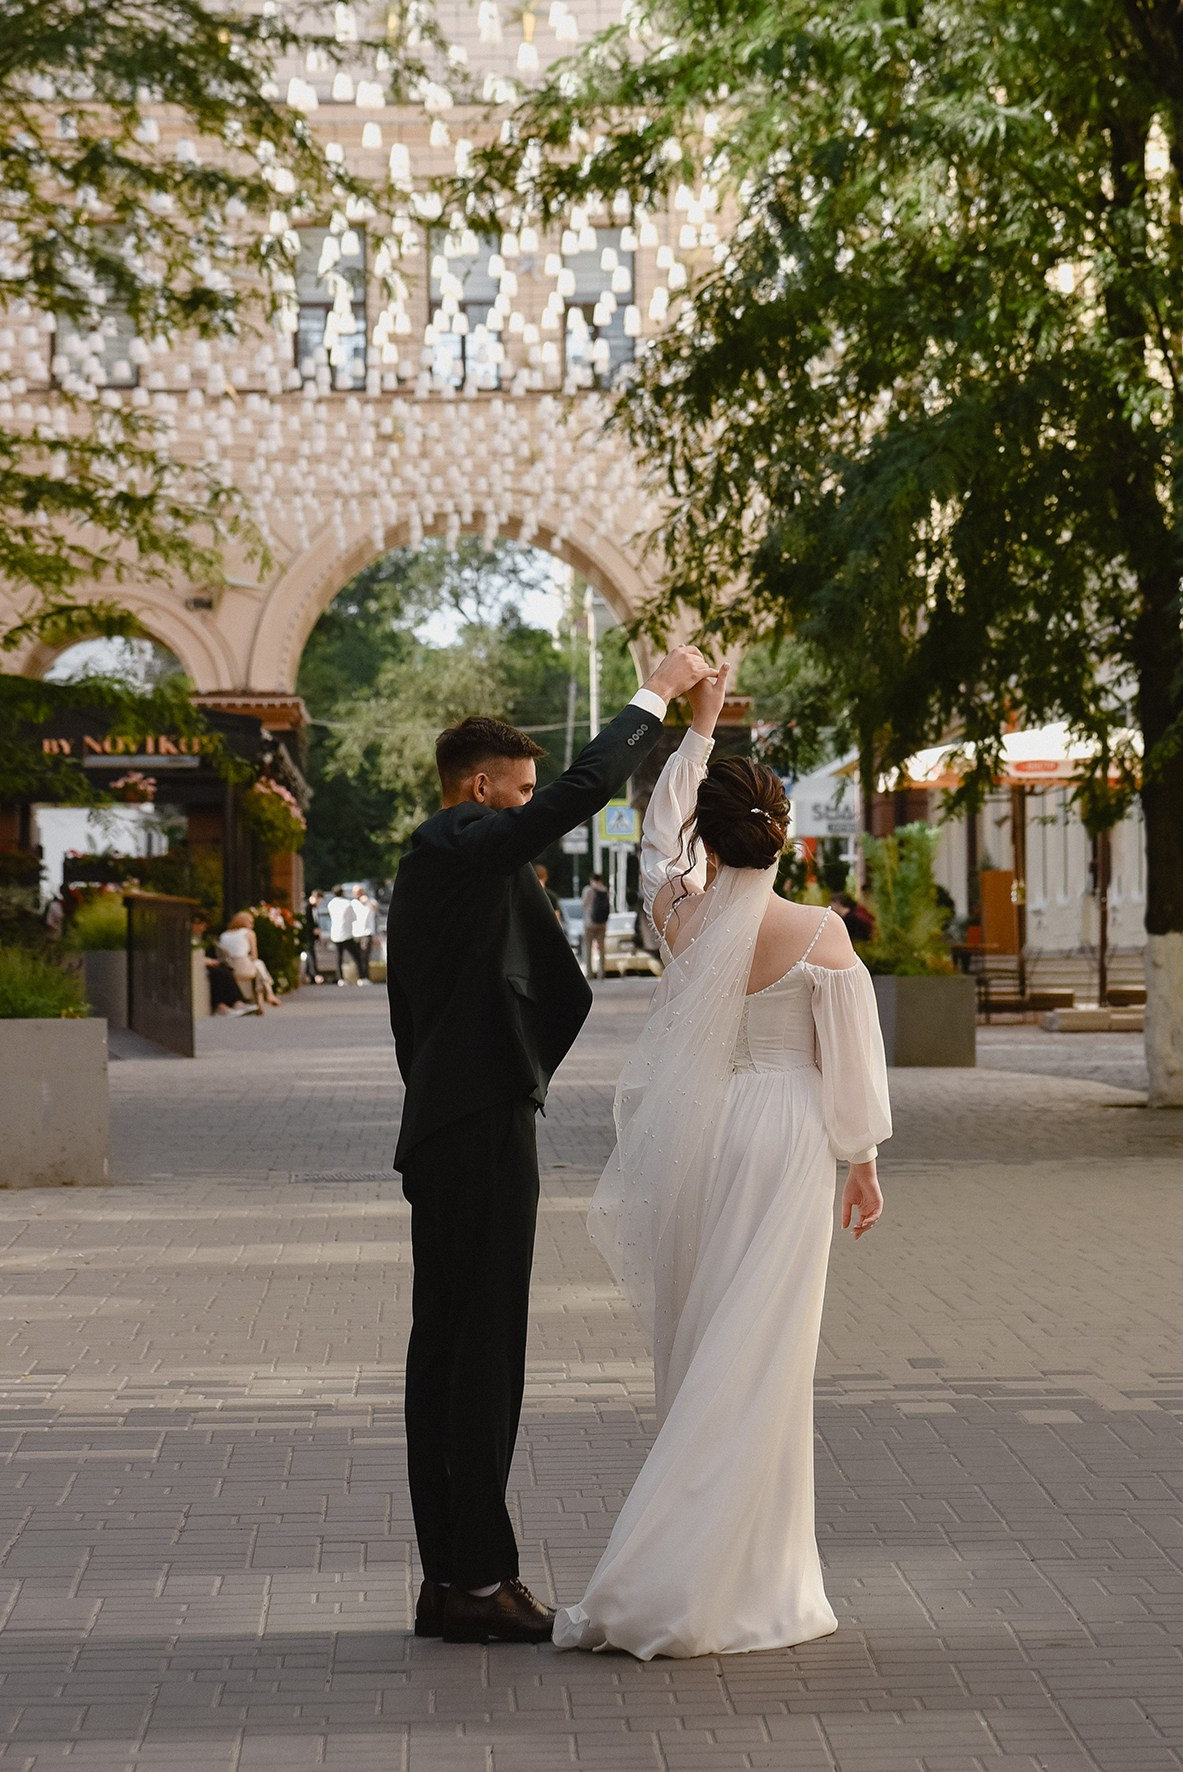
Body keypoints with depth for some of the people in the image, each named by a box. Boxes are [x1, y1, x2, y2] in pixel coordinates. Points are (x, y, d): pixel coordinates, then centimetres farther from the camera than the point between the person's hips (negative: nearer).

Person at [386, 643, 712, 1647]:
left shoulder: (427, 869, 21)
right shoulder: (462, 844, -10)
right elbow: (583, 792, -22)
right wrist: (657, 697, -12)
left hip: (443, 1131, 11)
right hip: (483, 1128, -11)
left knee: (448, 1355, 11)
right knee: (481, 1356, -7)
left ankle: (450, 1578, 16)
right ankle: (478, 1579, -3)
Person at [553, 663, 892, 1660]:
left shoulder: (684, 915, -1)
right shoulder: (819, 934, -10)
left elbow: (662, 829, 19)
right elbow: (849, 1057, -4)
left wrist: (699, 725, 28)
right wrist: (864, 1160, 9)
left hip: (693, 1142, 3)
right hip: (785, 1144, -3)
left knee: (695, 1355, 11)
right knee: (756, 1364, -1)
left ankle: (703, 1574, 17)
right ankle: (723, 1590, -2)